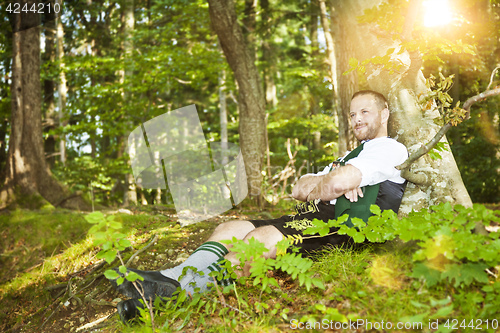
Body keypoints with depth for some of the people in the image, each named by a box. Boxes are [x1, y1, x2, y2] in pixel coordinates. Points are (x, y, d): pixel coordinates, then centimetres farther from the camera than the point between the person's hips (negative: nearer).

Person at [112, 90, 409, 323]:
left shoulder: (391, 149, 4)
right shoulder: (350, 156, 34)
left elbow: (338, 182, -17)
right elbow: (299, 189, 20)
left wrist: (320, 186, 6)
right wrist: (327, 183, 0)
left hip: (339, 227, -8)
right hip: (311, 218, 9)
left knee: (261, 238, -32)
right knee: (230, 228, -10)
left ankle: (181, 292, -44)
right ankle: (168, 279, -29)